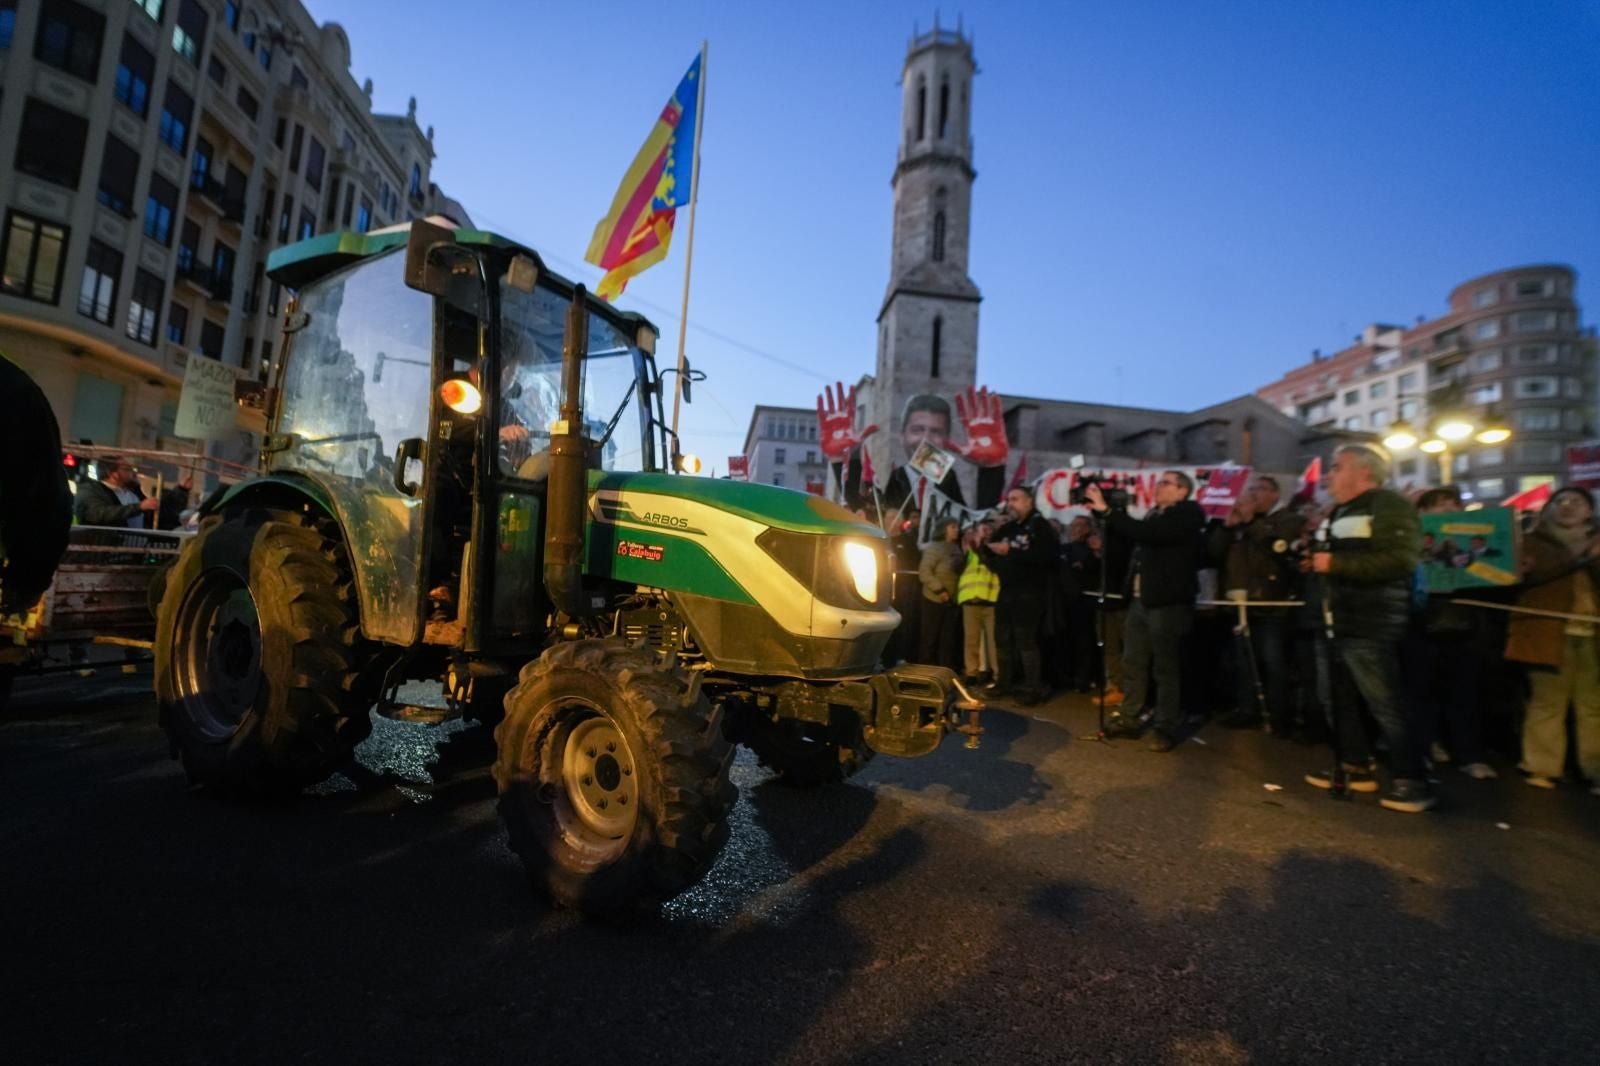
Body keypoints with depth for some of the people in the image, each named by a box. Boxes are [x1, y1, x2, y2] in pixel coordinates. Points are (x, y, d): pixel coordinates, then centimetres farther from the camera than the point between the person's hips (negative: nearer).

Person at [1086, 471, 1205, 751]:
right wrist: (1100, 509, 4)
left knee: (1165, 668, 0)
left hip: (1167, 602, -8)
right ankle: (1129, 719, 21)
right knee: (1133, 663, 12)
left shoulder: (1188, 514, -8)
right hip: (1140, 600, 8)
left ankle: (1166, 728, 9)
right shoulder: (1155, 514, 16)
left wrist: (1108, 510, -23)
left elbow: (1147, 533, -23)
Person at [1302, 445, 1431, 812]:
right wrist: (1315, 560, 14)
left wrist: (1336, 564, -23)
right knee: (1343, 700, 14)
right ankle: (1356, 768, 24)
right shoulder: (1341, 512, 19)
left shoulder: (1391, 507, -10)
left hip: (1372, 626, -10)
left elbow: (1400, 560, -25)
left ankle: (1412, 781, 4)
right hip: (1341, 622, 10)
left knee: (1386, 705, -6)